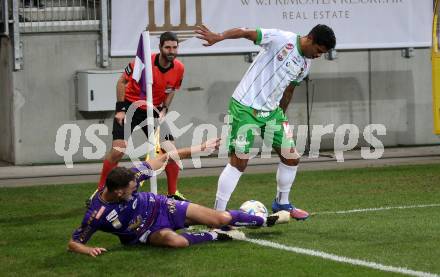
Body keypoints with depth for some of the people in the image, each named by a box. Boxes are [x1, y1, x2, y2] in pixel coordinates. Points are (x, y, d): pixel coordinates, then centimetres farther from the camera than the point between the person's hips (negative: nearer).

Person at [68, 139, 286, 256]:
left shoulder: (128, 177, -23)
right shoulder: (97, 214, -30)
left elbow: (164, 159, -12)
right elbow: (73, 243, -21)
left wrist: (201, 148, -11)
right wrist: (88, 250, -44)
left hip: (160, 208, 3)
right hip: (146, 232, -3)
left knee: (222, 218, 1)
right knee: (176, 241, -39)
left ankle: (267, 221, 25)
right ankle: (217, 236, -12)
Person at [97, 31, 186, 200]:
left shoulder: (179, 68, -10)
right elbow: (122, 82, -10)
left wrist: (164, 109, -4)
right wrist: (121, 109, -13)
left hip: (154, 110, 4)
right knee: (118, 150, -16)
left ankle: (173, 193, 15)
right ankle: (99, 191, -2)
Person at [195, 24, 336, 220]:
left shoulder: (305, 65, 8)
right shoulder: (282, 39, -15)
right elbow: (246, 32, -21)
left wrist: (281, 116, 25)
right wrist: (218, 37, -35)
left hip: (271, 111, 8)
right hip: (245, 108, -8)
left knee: (291, 158, 8)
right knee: (239, 162, -11)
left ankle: (281, 203, 29)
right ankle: (217, 213, -3)